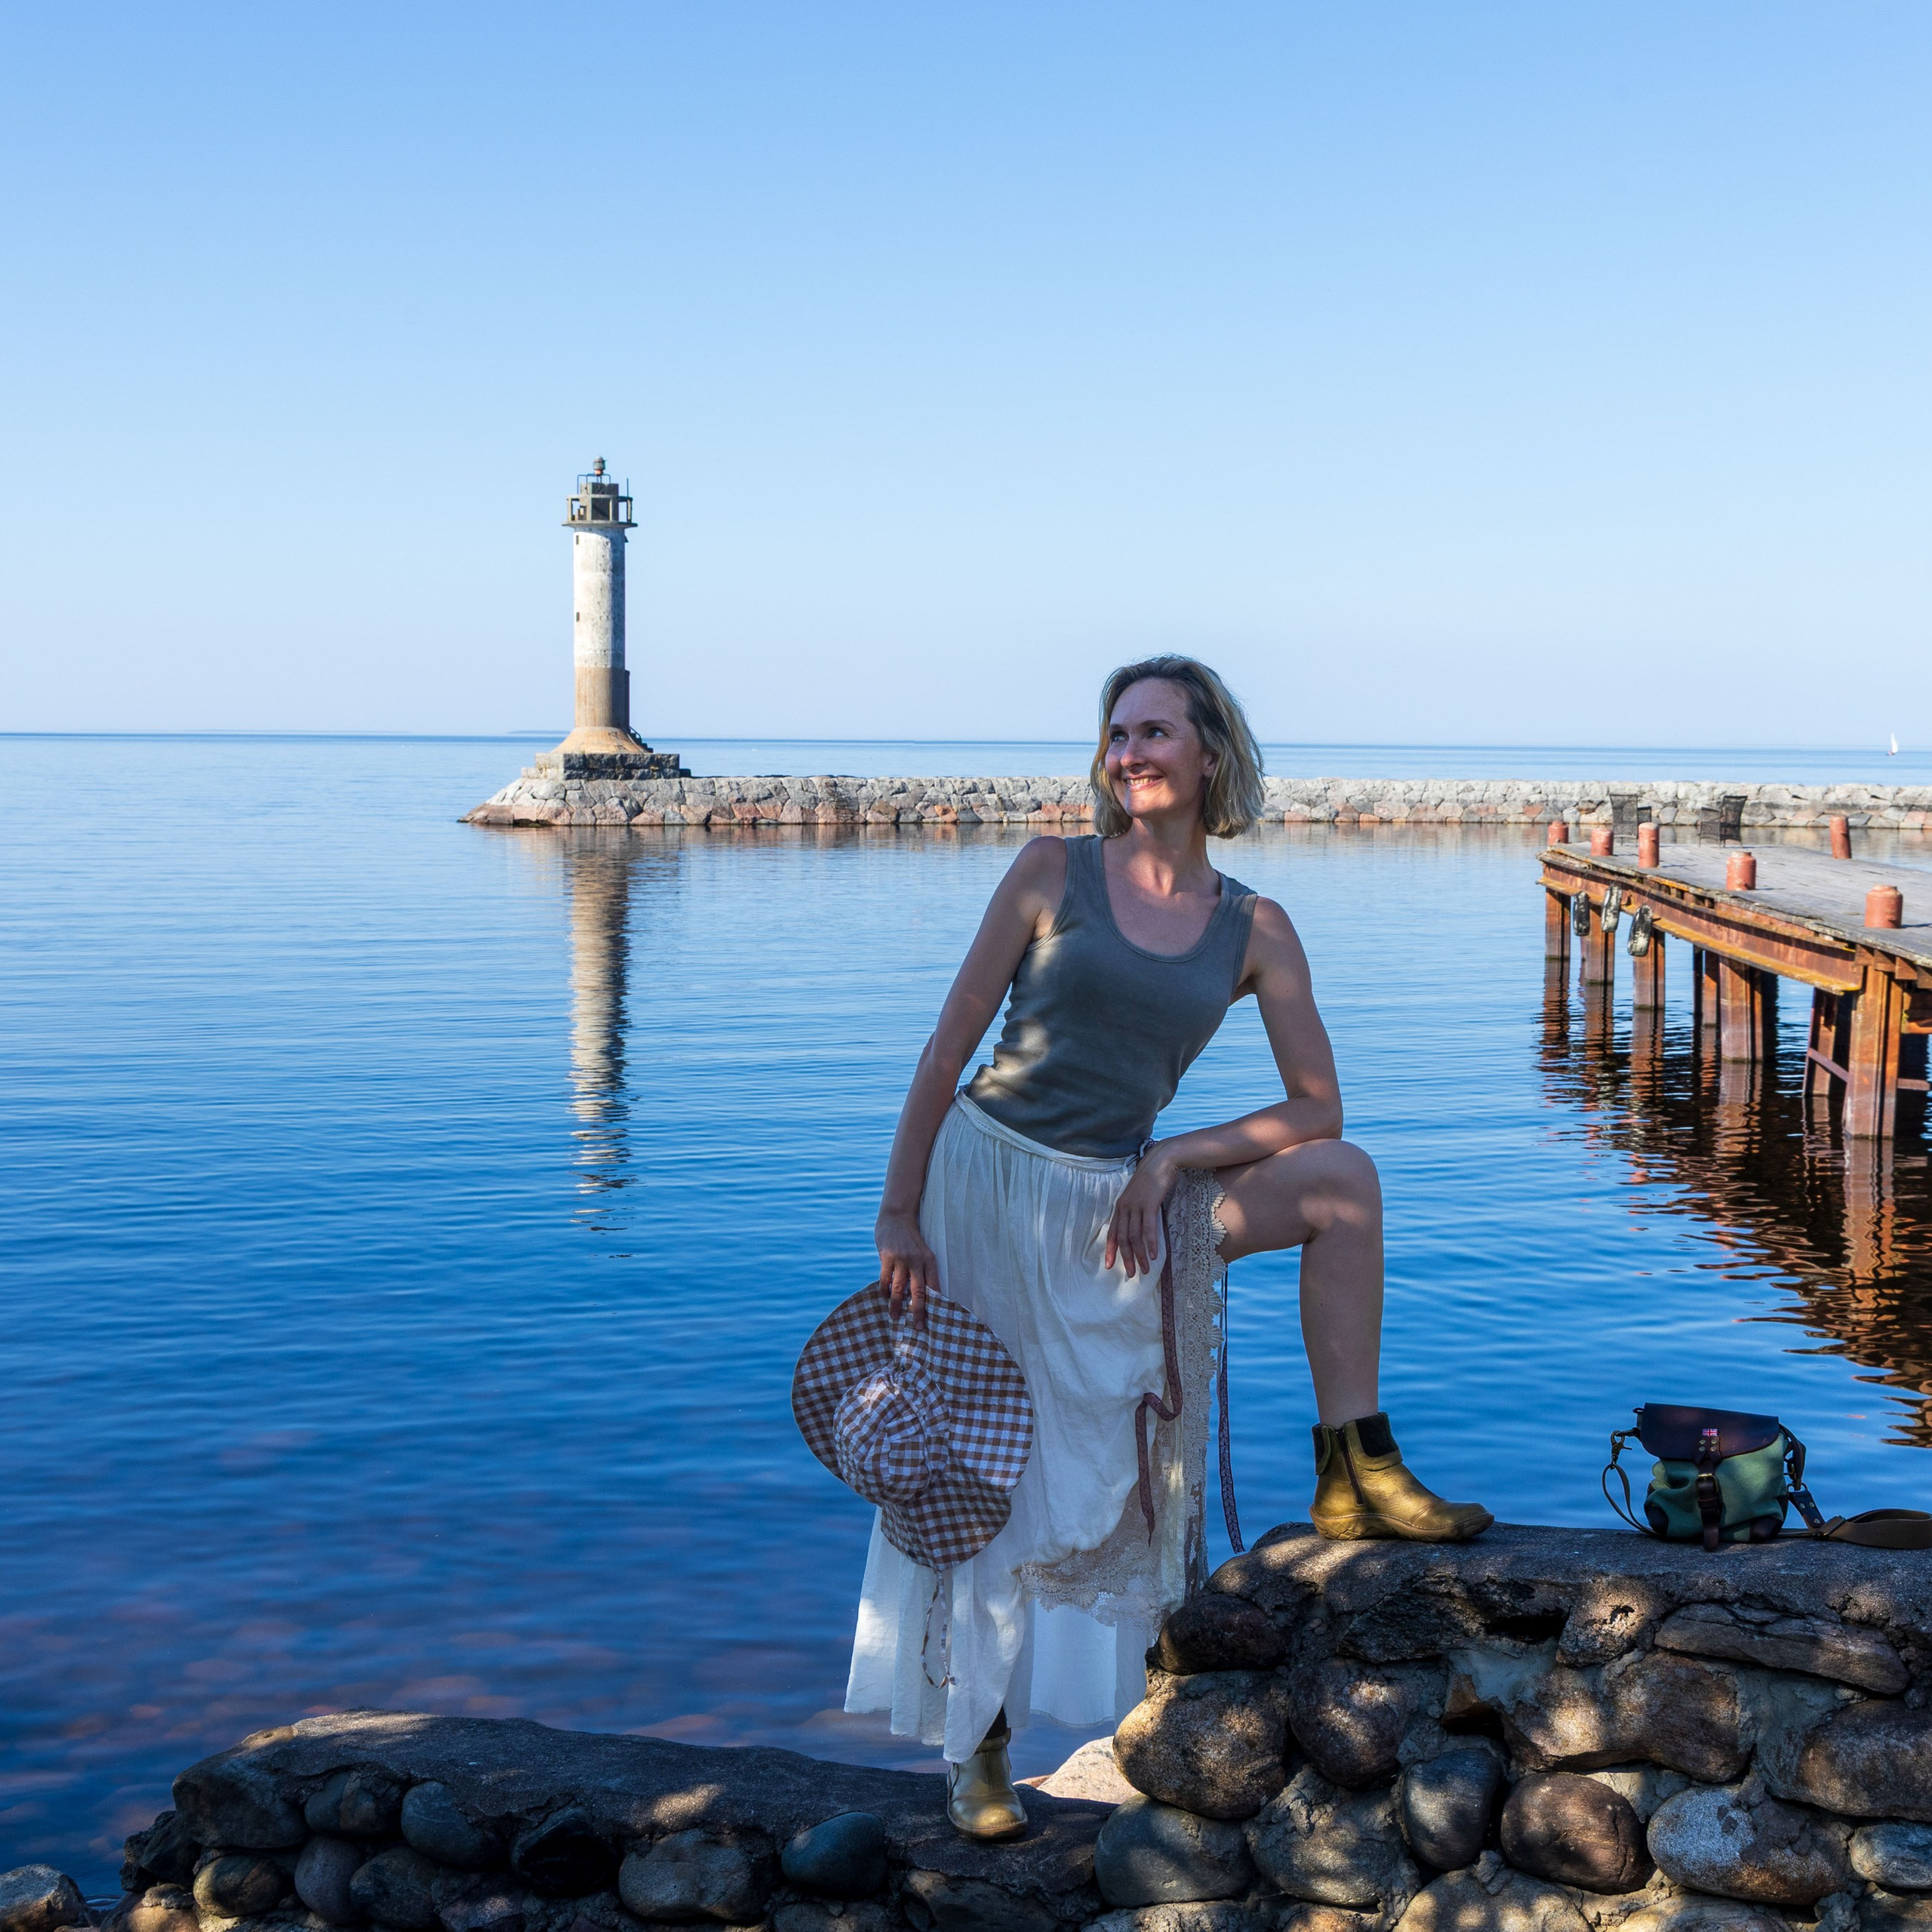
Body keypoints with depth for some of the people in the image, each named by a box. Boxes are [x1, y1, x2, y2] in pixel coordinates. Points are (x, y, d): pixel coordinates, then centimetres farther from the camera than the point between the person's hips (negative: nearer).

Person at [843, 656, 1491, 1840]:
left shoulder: (1255, 928, 0)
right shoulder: (1054, 874, -5)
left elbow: (1317, 1108, 0)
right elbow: (949, 1048, -5)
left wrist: (1171, 1161, -11)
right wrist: (900, 1218, -9)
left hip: (1125, 1206, 2)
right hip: (989, 1180, -2)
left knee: (1340, 1179, -11)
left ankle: (1355, 1475, -2)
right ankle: (981, 1757, 20)